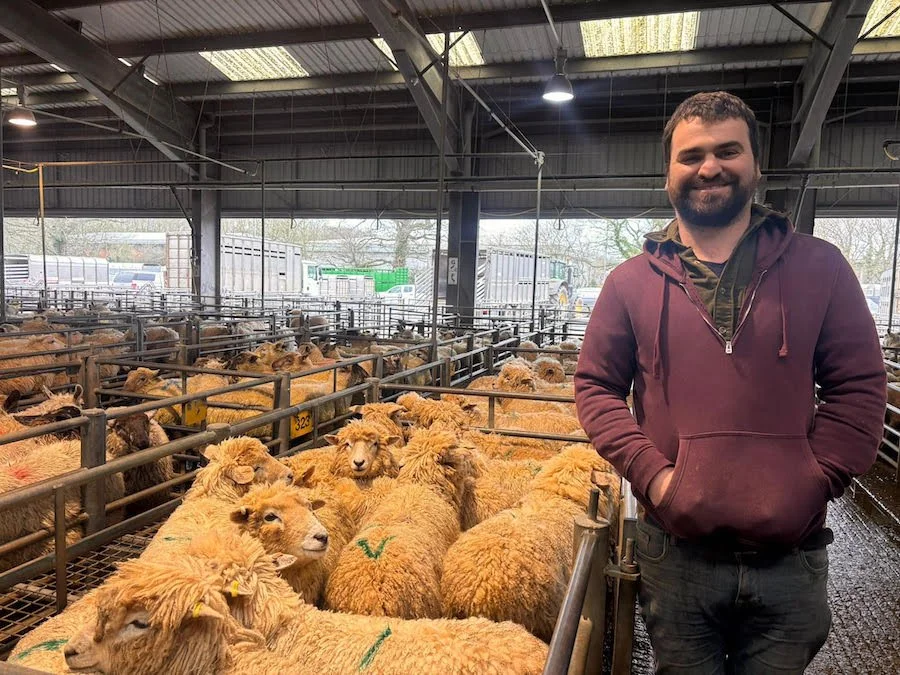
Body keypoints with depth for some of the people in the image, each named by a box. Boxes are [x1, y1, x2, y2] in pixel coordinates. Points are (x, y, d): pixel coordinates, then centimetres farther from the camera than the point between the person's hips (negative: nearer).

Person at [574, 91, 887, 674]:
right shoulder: (632, 282, 1)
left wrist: (813, 483, -8)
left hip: (792, 557, 1)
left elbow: (859, 386, 2)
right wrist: (652, 474, -10)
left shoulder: (818, 268, 1)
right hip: (676, 552, 0)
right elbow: (596, 385, 2)